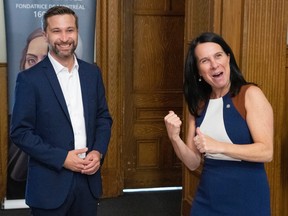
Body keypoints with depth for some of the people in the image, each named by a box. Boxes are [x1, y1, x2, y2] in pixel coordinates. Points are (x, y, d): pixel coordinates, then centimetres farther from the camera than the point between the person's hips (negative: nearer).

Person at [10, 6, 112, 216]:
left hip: (88, 179, 4)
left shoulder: (92, 72, 4)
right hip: (50, 184, -4)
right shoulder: (29, 78, -9)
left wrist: (98, 152, -6)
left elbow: (104, 117, 10)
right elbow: (20, 132, -10)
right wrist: (62, 158, -16)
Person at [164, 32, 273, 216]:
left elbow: (266, 152, -17)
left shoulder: (250, 94, -10)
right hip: (207, 198, 5)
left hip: (247, 197, -4)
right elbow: (194, 163, 3)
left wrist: (218, 146, -26)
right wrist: (175, 138, -14)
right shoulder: (199, 105, 4)